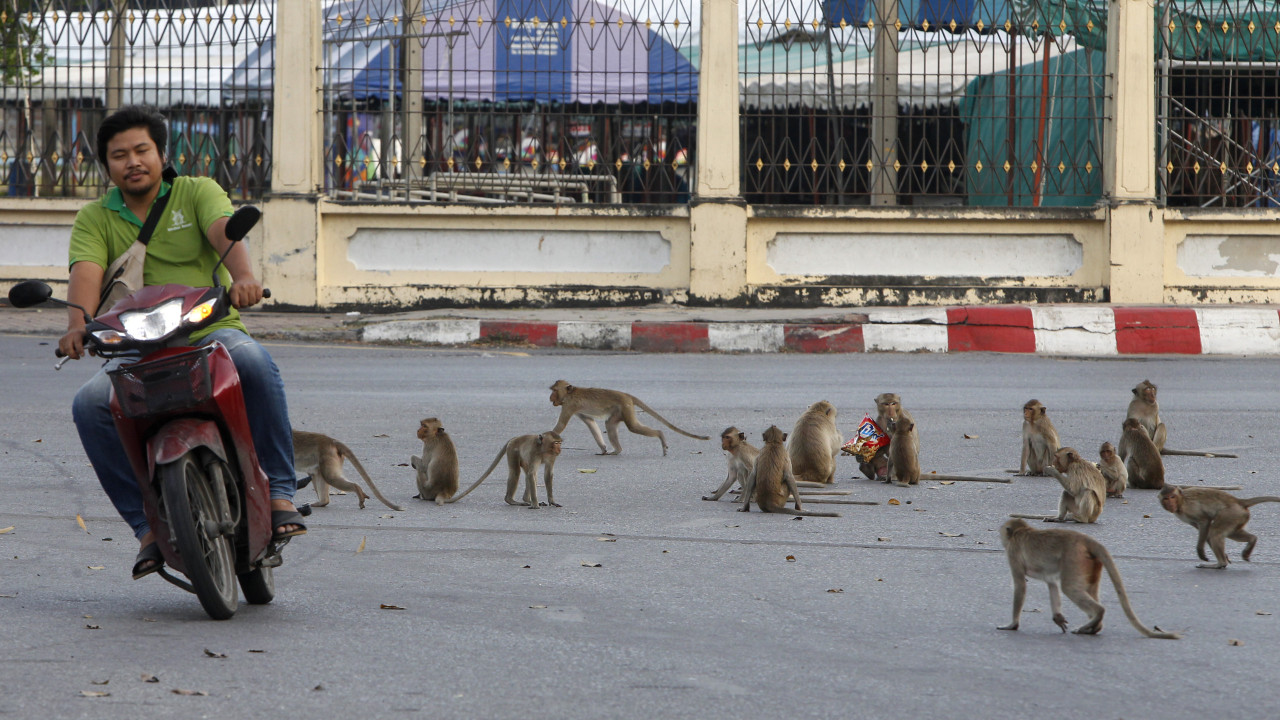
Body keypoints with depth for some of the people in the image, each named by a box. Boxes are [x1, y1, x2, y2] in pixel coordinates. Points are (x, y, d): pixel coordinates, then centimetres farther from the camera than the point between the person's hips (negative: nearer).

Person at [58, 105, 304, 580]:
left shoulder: (197, 193, 8)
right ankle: (147, 523, -18)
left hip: (210, 332, -1)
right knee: (89, 404, -28)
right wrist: (78, 325, -31)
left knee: (254, 361, -35)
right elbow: (85, 274, -8)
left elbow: (225, 231, -14)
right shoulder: (94, 219, 11)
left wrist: (242, 275, -38)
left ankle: (280, 492, -23)